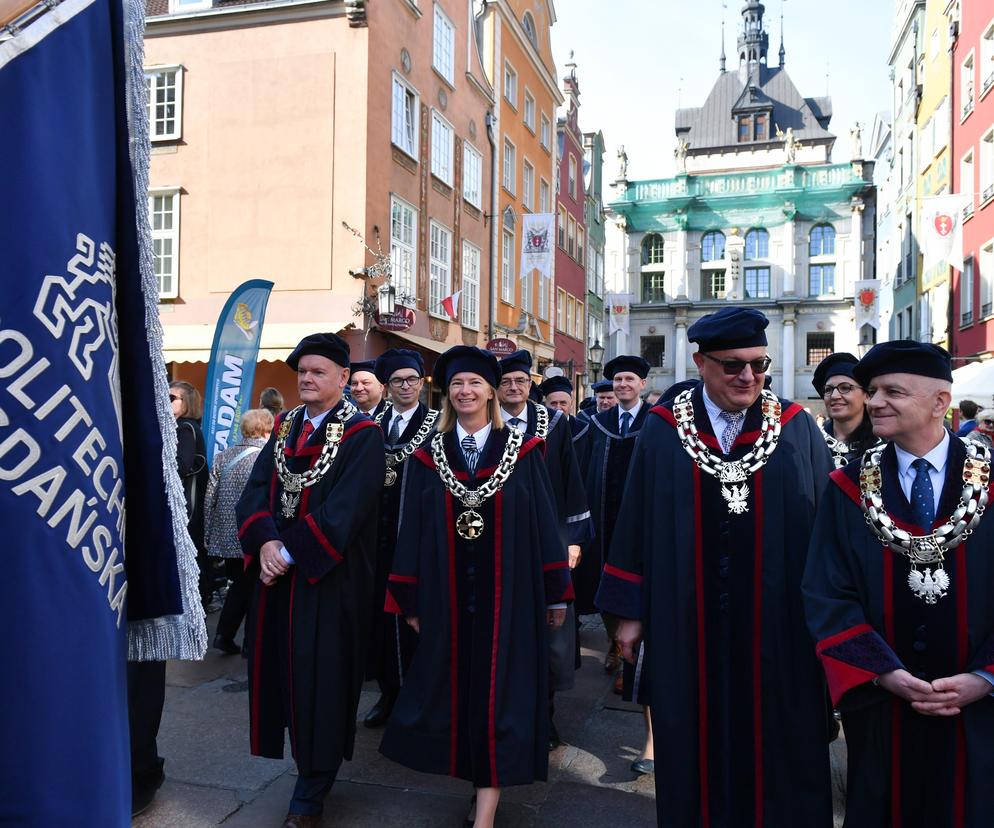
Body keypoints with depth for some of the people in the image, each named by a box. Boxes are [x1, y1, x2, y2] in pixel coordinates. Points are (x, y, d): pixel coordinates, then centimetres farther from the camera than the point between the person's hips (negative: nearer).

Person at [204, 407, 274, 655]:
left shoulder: (222, 456, 5)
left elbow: (209, 499, 6)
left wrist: (208, 535, 13)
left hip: (226, 537, 5)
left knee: (238, 584, 20)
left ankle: (224, 634, 15)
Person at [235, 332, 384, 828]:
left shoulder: (362, 434, -9)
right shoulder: (285, 427, 10)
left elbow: (344, 509, -19)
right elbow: (256, 490, 1)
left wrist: (291, 553, -21)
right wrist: (265, 542, -16)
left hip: (329, 577, -6)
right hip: (277, 568, 6)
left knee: (320, 674, 2)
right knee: (280, 669, 14)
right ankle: (308, 762, 34)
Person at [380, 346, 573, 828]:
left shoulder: (522, 450, -1)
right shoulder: (430, 455, 3)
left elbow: (544, 521, -1)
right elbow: (412, 529, 3)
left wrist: (555, 592, -2)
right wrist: (411, 599, 1)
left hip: (507, 593, -2)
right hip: (448, 595, 2)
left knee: (498, 691, 0)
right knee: (456, 689, 11)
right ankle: (485, 780, 33)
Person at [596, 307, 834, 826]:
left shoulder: (796, 429, -1)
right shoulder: (663, 430, -3)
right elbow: (636, 524, 0)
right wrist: (630, 611, 1)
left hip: (778, 627, 1)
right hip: (687, 624, 0)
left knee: (778, 745, 12)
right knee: (694, 742, 13)